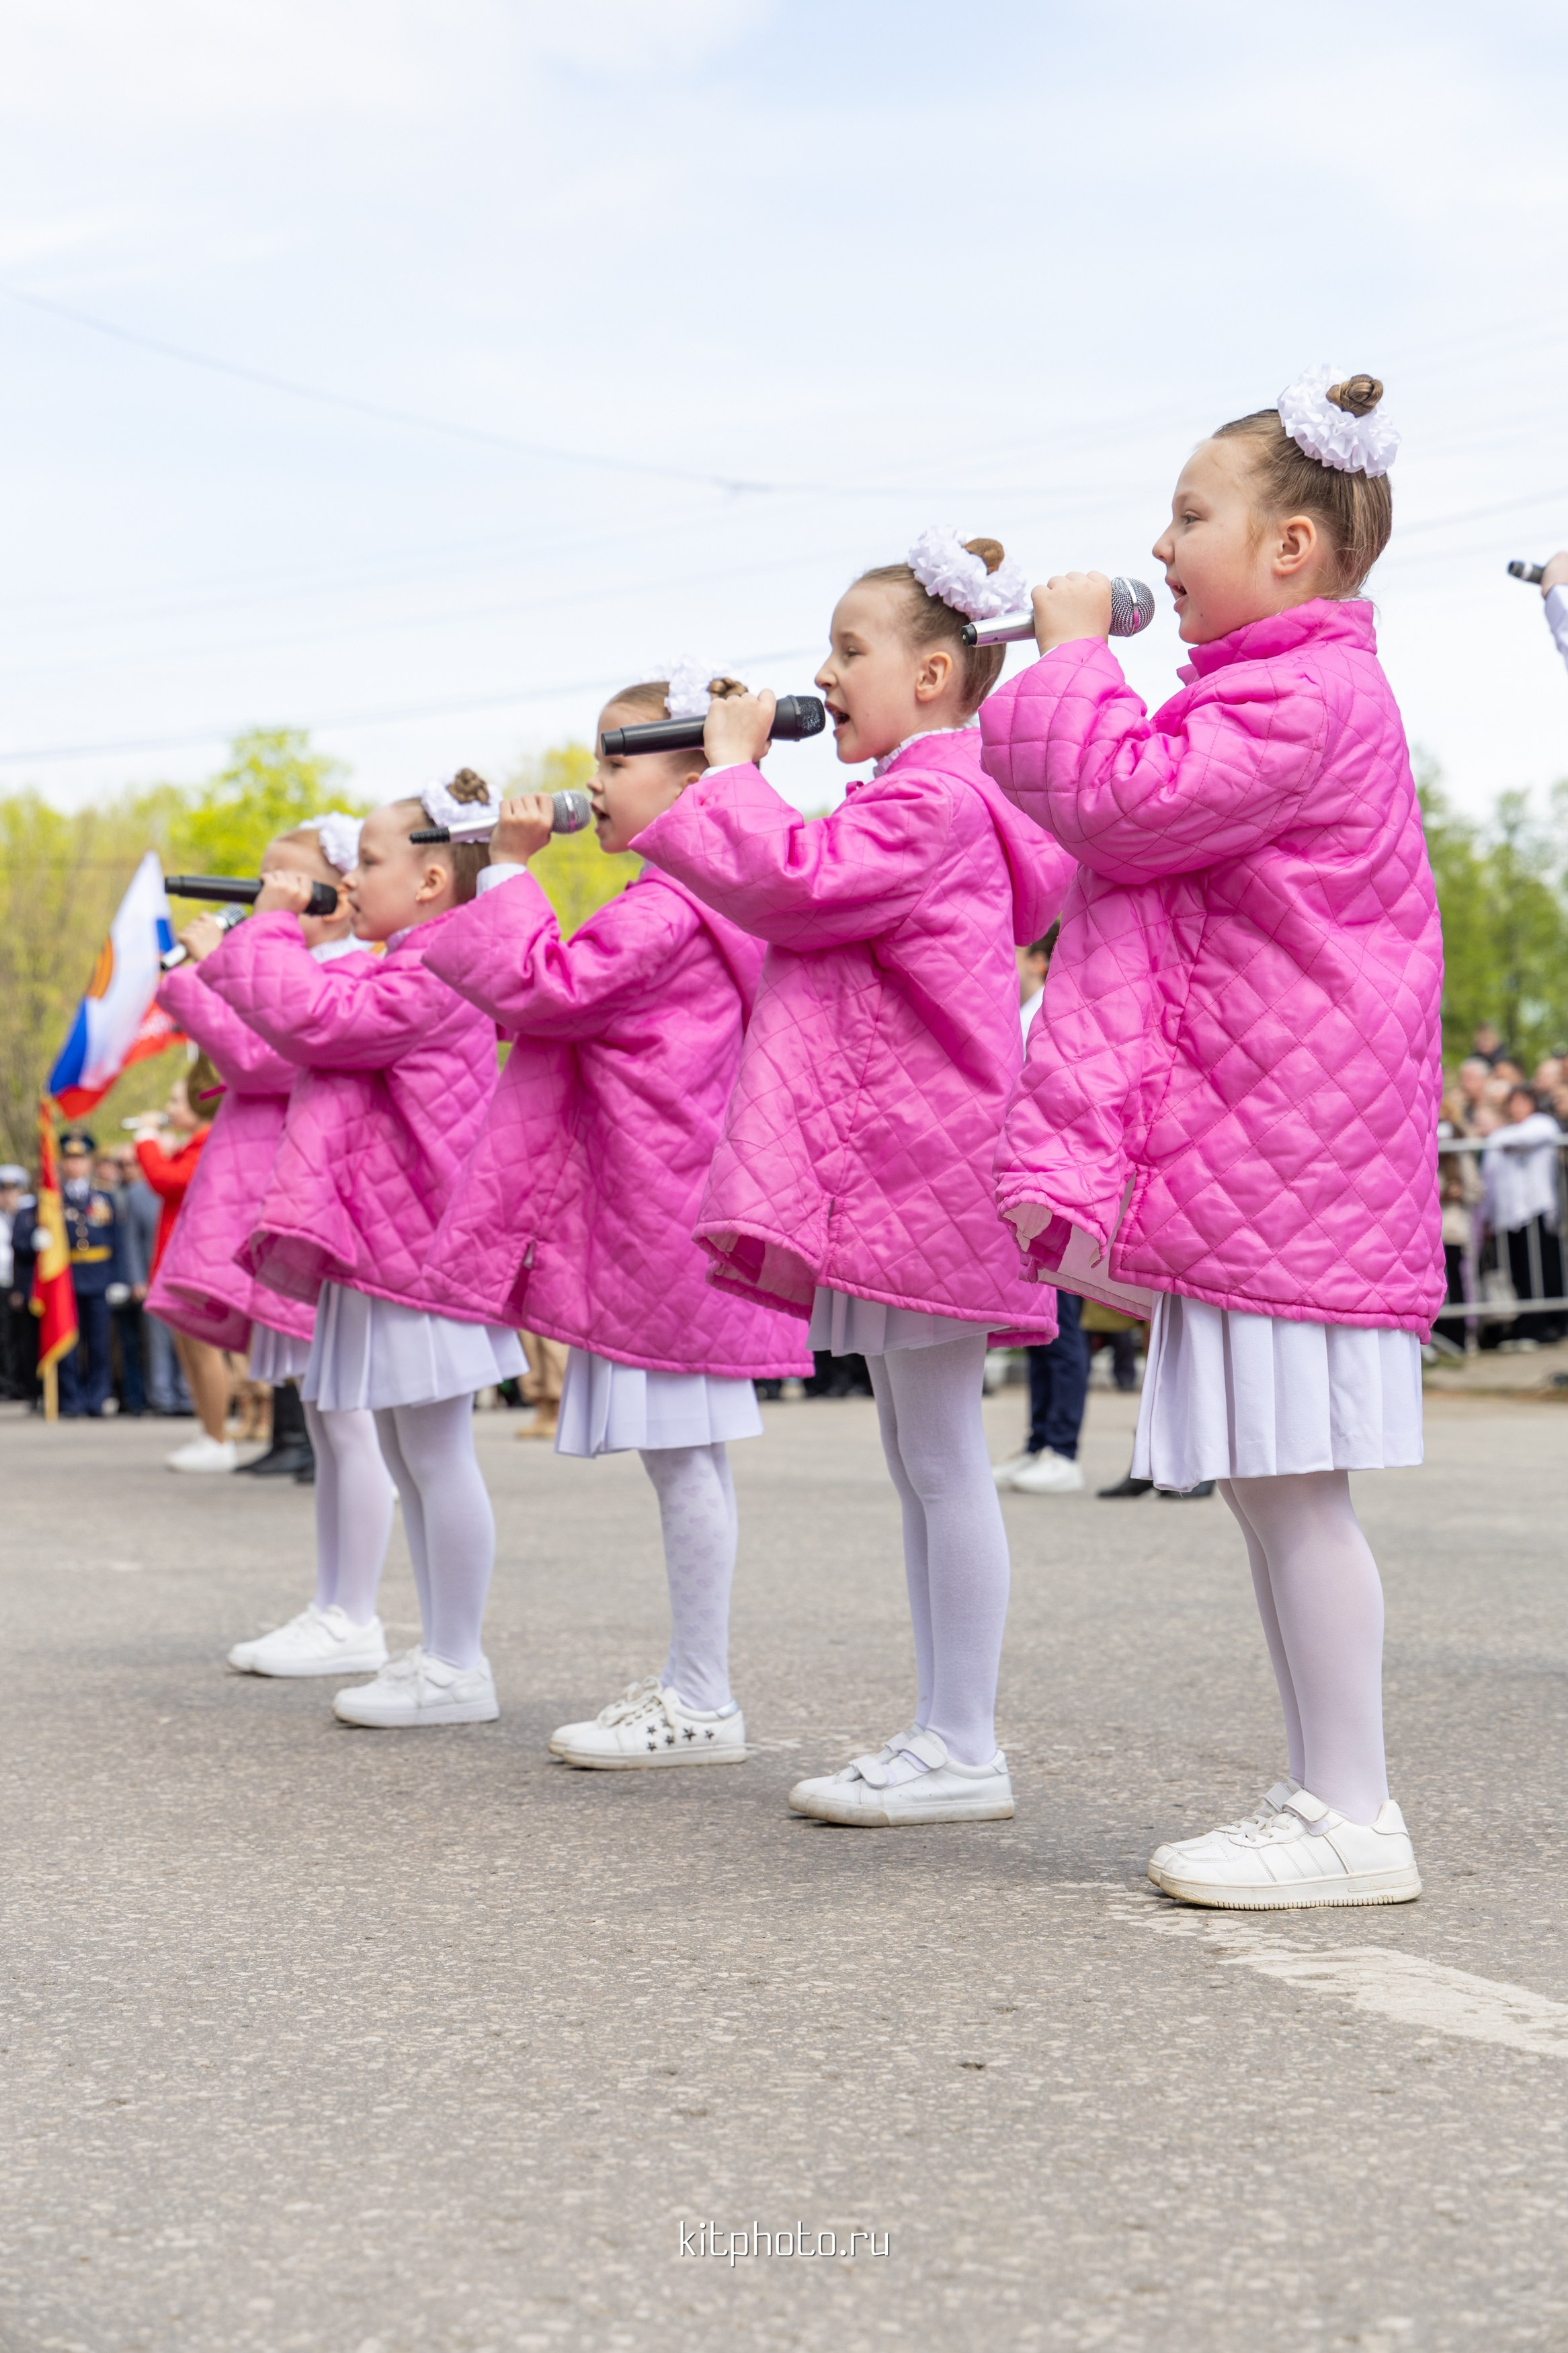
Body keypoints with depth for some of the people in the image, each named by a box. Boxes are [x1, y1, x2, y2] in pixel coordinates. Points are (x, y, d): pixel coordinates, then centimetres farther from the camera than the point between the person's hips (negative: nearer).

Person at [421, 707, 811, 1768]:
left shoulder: (665, 908, -15)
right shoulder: (693, 901, 19)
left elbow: (545, 986, -17)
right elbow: (581, 993, 24)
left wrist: (510, 870, -9)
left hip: (662, 1215, -11)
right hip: (660, 1212, 11)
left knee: (683, 1453, -7)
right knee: (683, 1455, 13)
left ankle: (703, 1702, -1)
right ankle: (690, 1683, 20)